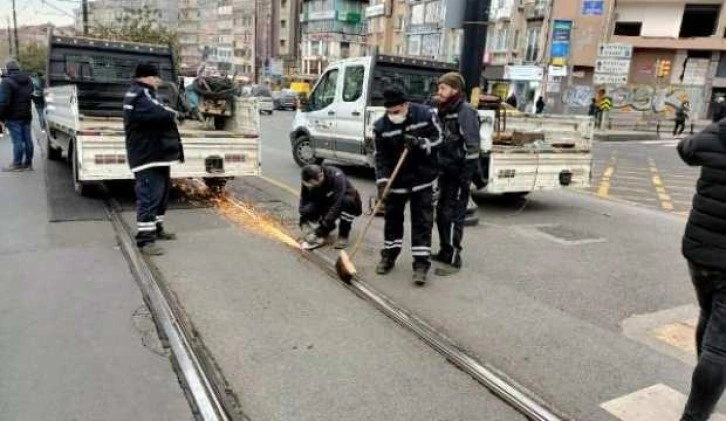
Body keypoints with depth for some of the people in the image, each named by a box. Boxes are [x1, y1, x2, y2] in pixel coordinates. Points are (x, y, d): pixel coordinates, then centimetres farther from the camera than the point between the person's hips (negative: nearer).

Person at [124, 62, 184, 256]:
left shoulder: (147, 94, 22)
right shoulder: (136, 95, -14)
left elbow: (159, 112, 19)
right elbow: (155, 114, -27)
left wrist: (169, 115, -2)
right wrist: (172, 115, -8)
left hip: (159, 154, 11)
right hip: (147, 156, -11)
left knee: (162, 192, 18)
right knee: (149, 196, -12)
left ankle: (156, 228, 31)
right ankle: (145, 239, -10)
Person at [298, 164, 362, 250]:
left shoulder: (336, 177, -35)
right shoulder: (308, 181, -19)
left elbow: (336, 206, -40)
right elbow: (304, 202, -16)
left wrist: (321, 231, -43)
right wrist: (304, 223, -32)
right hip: (327, 205, 4)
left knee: (347, 201, -38)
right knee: (308, 209, -24)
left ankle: (343, 235, -17)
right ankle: (328, 226, 5)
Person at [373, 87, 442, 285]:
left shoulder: (425, 114, -12)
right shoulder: (381, 126, -10)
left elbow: (438, 139, -5)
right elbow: (381, 157, -9)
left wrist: (421, 144, -24)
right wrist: (382, 181, -19)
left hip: (422, 179, -1)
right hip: (396, 180, 2)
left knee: (422, 221, -2)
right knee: (392, 217, 13)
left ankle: (421, 263, 3)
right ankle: (389, 255, 30)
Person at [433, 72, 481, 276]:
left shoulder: (465, 112, -13)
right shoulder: (444, 112, 13)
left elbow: (473, 146, -18)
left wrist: (467, 175, -20)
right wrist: (437, 169, 19)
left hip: (458, 173, -9)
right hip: (444, 171, 9)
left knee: (453, 216, -5)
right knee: (441, 213, 14)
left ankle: (453, 260, 3)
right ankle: (445, 251, 28)